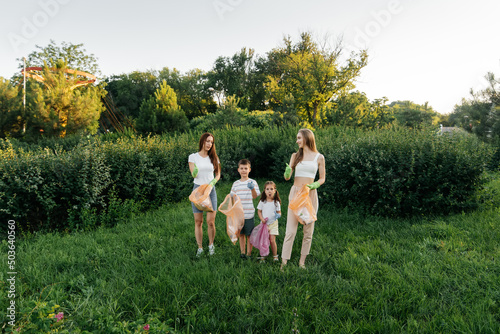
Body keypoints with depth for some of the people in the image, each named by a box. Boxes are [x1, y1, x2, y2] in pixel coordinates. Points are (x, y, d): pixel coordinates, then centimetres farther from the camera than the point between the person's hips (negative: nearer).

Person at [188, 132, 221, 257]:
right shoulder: (193, 157, 0)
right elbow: (193, 174, -8)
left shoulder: (214, 158, 7)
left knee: (210, 221, -4)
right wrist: (195, 172, -33)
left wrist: (214, 181, -9)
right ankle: (200, 248, 18)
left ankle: (211, 245, 19)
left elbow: (218, 174, 12)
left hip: (210, 190, 1)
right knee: (198, 221, 3)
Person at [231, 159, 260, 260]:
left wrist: (252, 188, -33)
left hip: (249, 214, -3)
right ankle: (242, 252, 24)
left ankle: (249, 253, 17)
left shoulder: (252, 182, -3)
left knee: (249, 234, 5)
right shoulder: (235, 184, 7)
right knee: (241, 234, 12)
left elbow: (255, 196, -14)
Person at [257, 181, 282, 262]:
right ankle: (263, 256, 14)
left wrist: (278, 215, -18)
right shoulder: (262, 202, 0)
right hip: (264, 223, 1)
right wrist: (262, 219, -9)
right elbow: (259, 211, 6)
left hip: (273, 224, -1)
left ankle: (275, 256, 11)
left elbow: (279, 212, 5)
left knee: (272, 240, -5)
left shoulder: (276, 202, -1)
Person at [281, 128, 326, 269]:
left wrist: (315, 185, -12)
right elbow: (287, 177, 4)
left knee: (308, 230, 6)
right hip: (295, 193, 0)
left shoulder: (319, 157, 3)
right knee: (290, 230, -2)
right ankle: (284, 262, 5)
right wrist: (287, 172, -19)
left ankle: (302, 261, 20)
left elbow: (322, 178, 9)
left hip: (310, 194, 0)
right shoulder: (295, 156, 8)